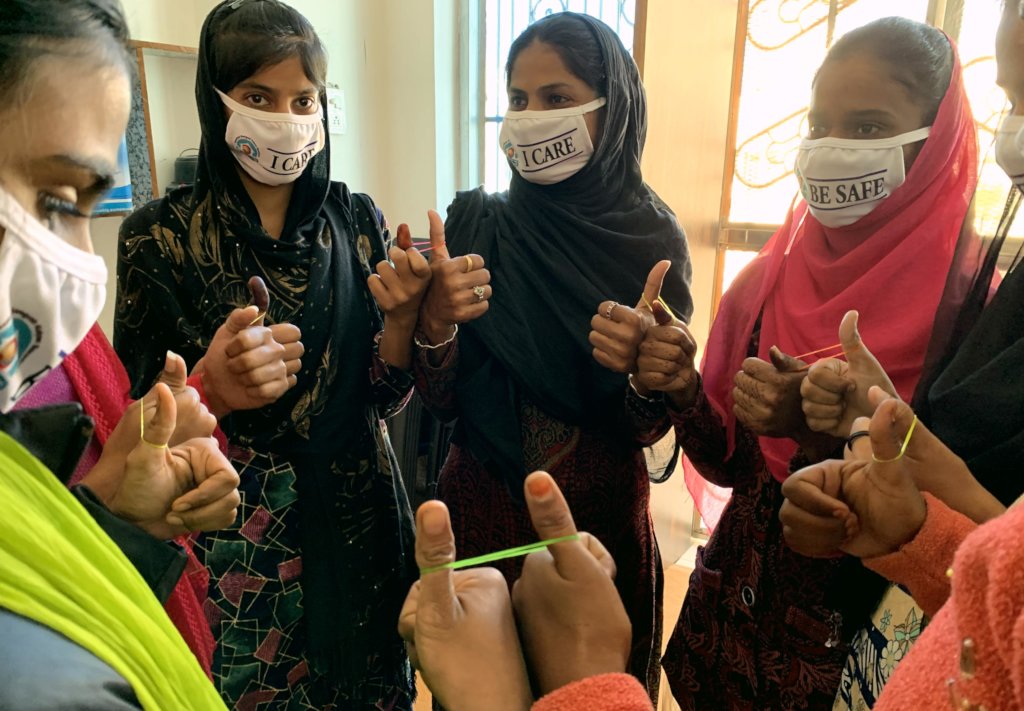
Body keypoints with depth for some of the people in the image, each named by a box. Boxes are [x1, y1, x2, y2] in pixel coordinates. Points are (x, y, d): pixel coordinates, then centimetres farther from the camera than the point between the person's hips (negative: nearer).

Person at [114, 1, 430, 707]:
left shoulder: (357, 221, -3)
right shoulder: (161, 233, -9)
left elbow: (383, 398, -3)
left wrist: (402, 312, -21)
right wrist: (209, 389, -27)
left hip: (353, 519, 3)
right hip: (225, 535, -2)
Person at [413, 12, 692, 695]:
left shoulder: (652, 238, -11)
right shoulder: (476, 222, -8)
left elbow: (649, 429, -8)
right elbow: (441, 401, -7)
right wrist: (435, 323, -26)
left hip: (602, 515, -1)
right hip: (482, 507, 2)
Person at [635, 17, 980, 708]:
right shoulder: (772, 275, -5)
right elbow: (730, 464, -1)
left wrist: (825, 433, -28)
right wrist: (684, 392, -19)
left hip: (866, 630, -4)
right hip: (740, 599, 4)